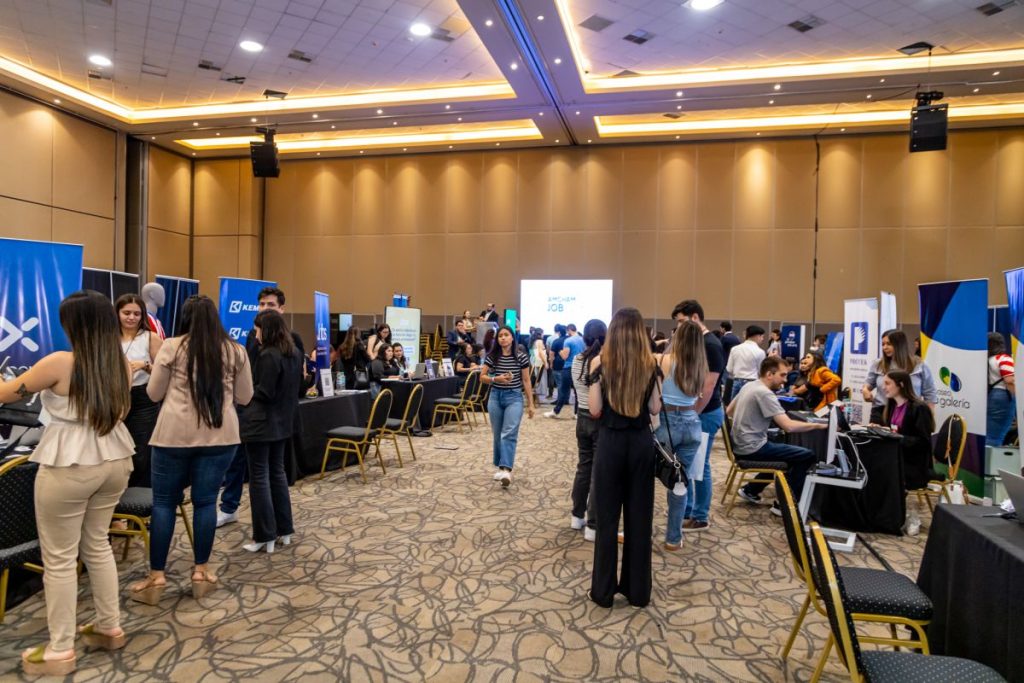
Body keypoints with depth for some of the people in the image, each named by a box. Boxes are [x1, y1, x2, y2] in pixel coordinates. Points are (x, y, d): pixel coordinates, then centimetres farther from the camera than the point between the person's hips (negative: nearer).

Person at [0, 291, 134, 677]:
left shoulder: (60, 363, -16)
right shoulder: (122, 366, 2)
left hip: (69, 468, -6)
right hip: (114, 461, 6)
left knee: (59, 558, 7)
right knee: (98, 545, 20)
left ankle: (59, 651, 17)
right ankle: (110, 628, 31)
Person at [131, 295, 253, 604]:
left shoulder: (171, 347, -2)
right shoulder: (235, 351, 3)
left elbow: (154, 394, 6)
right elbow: (244, 397, 10)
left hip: (174, 434, -1)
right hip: (220, 435, 2)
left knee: (164, 501, 9)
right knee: (205, 501, 9)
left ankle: (156, 576, 14)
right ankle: (201, 571, 16)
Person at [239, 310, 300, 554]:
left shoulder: (268, 356, -18)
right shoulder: (295, 354, 8)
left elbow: (263, 393, -19)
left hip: (261, 423, -8)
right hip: (282, 422, 9)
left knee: (259, 477, 0)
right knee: (277, 472, 16)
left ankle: (264, 537, 6)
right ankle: (284, 530, 22)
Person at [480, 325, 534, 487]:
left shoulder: (522, 357, -3)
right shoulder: (491, 356, 1)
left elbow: (526, 381, 2)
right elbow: (482, 377, 5)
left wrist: (530, 404, 3)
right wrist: (496, 379, -15)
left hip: (514, 397, -3)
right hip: (495, 396, 3)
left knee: (509, 434, -16)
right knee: (498, 434, 11)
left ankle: (506, 470, -25)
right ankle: (501, 467, 26)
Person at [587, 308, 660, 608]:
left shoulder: (602, 362, -8)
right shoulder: (650, 364, -1)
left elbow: (595, 410, -7)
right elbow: (655, 409, 4)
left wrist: (594, 375, 2)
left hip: (611, 442, -2)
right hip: (642, 442, 2)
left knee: (607, 517, 7)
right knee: (640, 516, 11)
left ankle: (603, 590, 16)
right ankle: (638, 590, 22)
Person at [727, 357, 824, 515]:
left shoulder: (749, 386, 8)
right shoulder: (765, 393, -19)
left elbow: (729, 411, 20)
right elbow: (789, 426, -25)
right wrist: (819, 425, -15)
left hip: (740, 446, 10)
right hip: (752, 448, -9)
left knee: (786, 450, 28)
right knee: (807, 456, -5)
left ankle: (751, 490, 27)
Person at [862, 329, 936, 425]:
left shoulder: (919, 366, 2)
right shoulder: (877, 365, 7)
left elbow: (930, 394, 8)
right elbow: (869, 382, 21)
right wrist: (865, 389, -2)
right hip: (881, 413, 2)